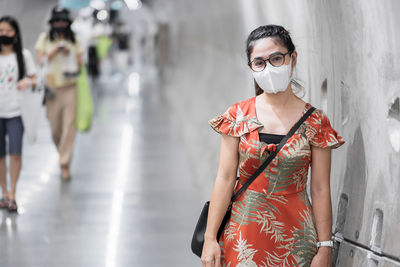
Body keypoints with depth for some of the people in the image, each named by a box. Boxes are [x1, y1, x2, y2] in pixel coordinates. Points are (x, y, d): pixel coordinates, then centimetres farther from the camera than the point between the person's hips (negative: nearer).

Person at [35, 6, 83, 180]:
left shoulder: (73, 40, 9)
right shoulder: (45, 38, 7)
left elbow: (80, 62, 9)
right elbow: (40, 60, 1)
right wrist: (55, 51, -11)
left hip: (70, 87, 0)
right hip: (52, 86, 0)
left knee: (69, 124, -9)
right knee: (55, 126, 3)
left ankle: (65, 165, -7)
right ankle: (63, 154, 32)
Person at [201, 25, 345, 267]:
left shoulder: (315, 122, -2)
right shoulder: (238, 117, -1)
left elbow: (320, 190, -3)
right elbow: (225, 179, -2)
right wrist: (210, 238, -6)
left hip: (294, 233, 0)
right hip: (245, 227, 1)